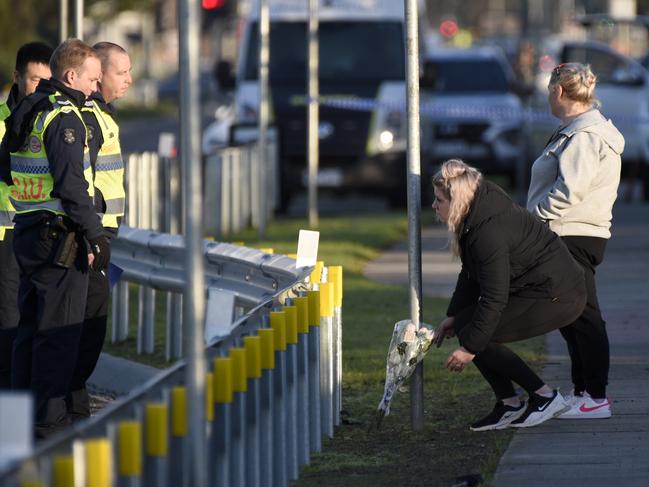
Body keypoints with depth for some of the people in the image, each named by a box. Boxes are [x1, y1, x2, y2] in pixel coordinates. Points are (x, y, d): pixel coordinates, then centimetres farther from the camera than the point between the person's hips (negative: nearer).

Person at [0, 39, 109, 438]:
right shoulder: (64, 118, -16)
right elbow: (72, 186, -22)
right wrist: (95, 235, -19)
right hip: (60, 236, -9)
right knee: (58, 330, -4)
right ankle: (49, 420, -2)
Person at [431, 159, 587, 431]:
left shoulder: (490, 231, -25)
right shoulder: (478, 216, 5)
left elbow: (494, 298, -23)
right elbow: (471, 274, 16)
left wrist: (470, 348, -18)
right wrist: (454, 315, 11)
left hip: (558, 297, -10)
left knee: (473, 334, -12)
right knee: (467, 325, 5)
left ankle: (544, 396, -6)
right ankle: (508, 406, 8)